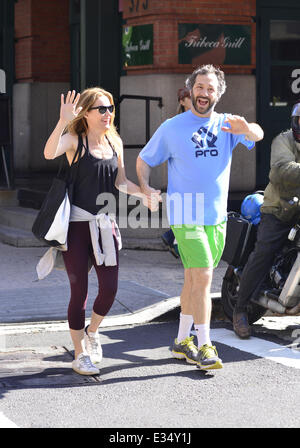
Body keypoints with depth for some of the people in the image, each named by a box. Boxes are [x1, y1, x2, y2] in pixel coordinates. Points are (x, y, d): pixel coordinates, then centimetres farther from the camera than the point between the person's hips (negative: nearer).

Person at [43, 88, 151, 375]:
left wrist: (144, 193, 4)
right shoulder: (74, 140, -7)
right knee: (79, 291, -1)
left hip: (104, 223, 5)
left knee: (110, 288, 2)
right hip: (77, 224, -5)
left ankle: (92, 331, 32)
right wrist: (63, 122, -40)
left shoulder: (115, 142, 10)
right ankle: (80, 354, 12)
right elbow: (49, 153, -29)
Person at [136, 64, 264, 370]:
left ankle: (182, 341, 25)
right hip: (186, 215, -4)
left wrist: (247, 129, -38)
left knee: (194, 279, 13)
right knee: (203, 277, -13)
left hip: (217, 216, 4)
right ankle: (203, 346, -7)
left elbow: (258, 135, -14)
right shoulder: (172, 127, -1)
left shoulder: (227, 125, 5)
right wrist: (145, 188, -11)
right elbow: (144, 160, 7)